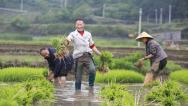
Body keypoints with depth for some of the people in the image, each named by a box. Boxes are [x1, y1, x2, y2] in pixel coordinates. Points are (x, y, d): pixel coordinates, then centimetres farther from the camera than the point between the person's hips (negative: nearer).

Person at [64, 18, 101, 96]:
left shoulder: (88, 34, 13)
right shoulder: (73, 34, 1)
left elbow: (92, 45, 23)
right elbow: (67, 40, -21)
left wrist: (99, 53, 15)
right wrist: (67, 42, -45)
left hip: (87, 56, 2)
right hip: (78, 57, -2)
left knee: (92, 70, -22)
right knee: (78, 76, 0)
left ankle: (91, 87, -6)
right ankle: (78, 91, 15)